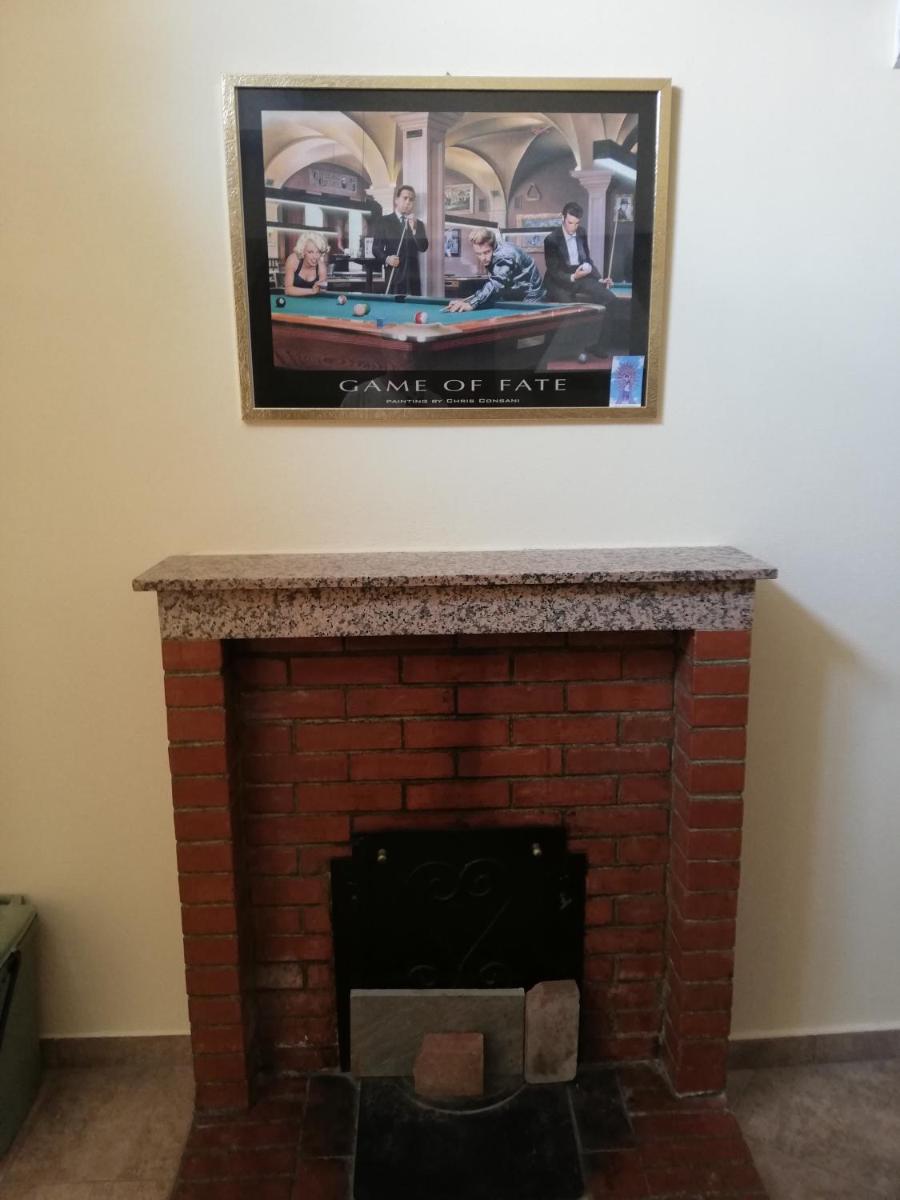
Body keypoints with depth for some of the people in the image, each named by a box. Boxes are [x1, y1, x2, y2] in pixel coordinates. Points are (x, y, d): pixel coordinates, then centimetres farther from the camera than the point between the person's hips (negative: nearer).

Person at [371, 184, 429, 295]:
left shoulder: (418, 224, 14)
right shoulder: (383, 221, 5)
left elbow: (423, 248, 1)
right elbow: (376, 248, 1)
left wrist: (414, 229, -12)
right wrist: (387, 259, -19)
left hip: (413, 279, 3)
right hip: (394, 278, -3)